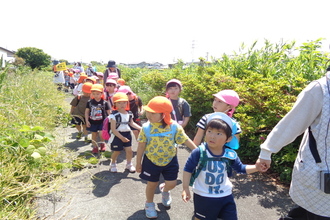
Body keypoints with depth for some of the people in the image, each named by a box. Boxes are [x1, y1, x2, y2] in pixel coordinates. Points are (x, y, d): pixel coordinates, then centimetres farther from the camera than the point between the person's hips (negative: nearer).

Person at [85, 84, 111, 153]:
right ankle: (95, 147, 27)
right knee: (94, 135, 11)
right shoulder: (90, 102, -1)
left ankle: (102, 143, 16)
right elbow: (86, 112, 4)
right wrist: (87, 121, -2)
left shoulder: (104, 103, -7)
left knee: (101, 133, -14)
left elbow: (108, 112, -2)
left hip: (102, 122, -3)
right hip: (92, 122, 3)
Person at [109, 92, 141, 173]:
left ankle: (129, 164, 29)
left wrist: (141, 128, 7)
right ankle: (113, 164, 36)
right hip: (117, 135, -4)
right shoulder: (114, 115, -18)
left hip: (127, 134, 5)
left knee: (129, 150, 4)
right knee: (116, 151, 8)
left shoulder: (129, 113, 1)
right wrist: (122, 137, -22)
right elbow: (113, 129, -18)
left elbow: (132, 123, 16)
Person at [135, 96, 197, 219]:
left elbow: (186, 140, -8)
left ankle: (164, 190, 46)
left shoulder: (174, 126, -16)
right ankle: (149, 205, 41)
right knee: (152, 184, 13)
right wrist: (138, 163, 0)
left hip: (170, 160, 1)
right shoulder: (146, 128, -15)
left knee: (171, 183, 7)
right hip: (151, 161, -1)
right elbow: (141, 146, -6)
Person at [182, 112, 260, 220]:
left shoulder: (231, 155, -10)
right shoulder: (199, 152, -21)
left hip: (225, 196, 3)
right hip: (203, 196, -2)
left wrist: (256, 167, -8)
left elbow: (240, 168, 6)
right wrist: (185, 189, -11)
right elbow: (188, 169, -11)